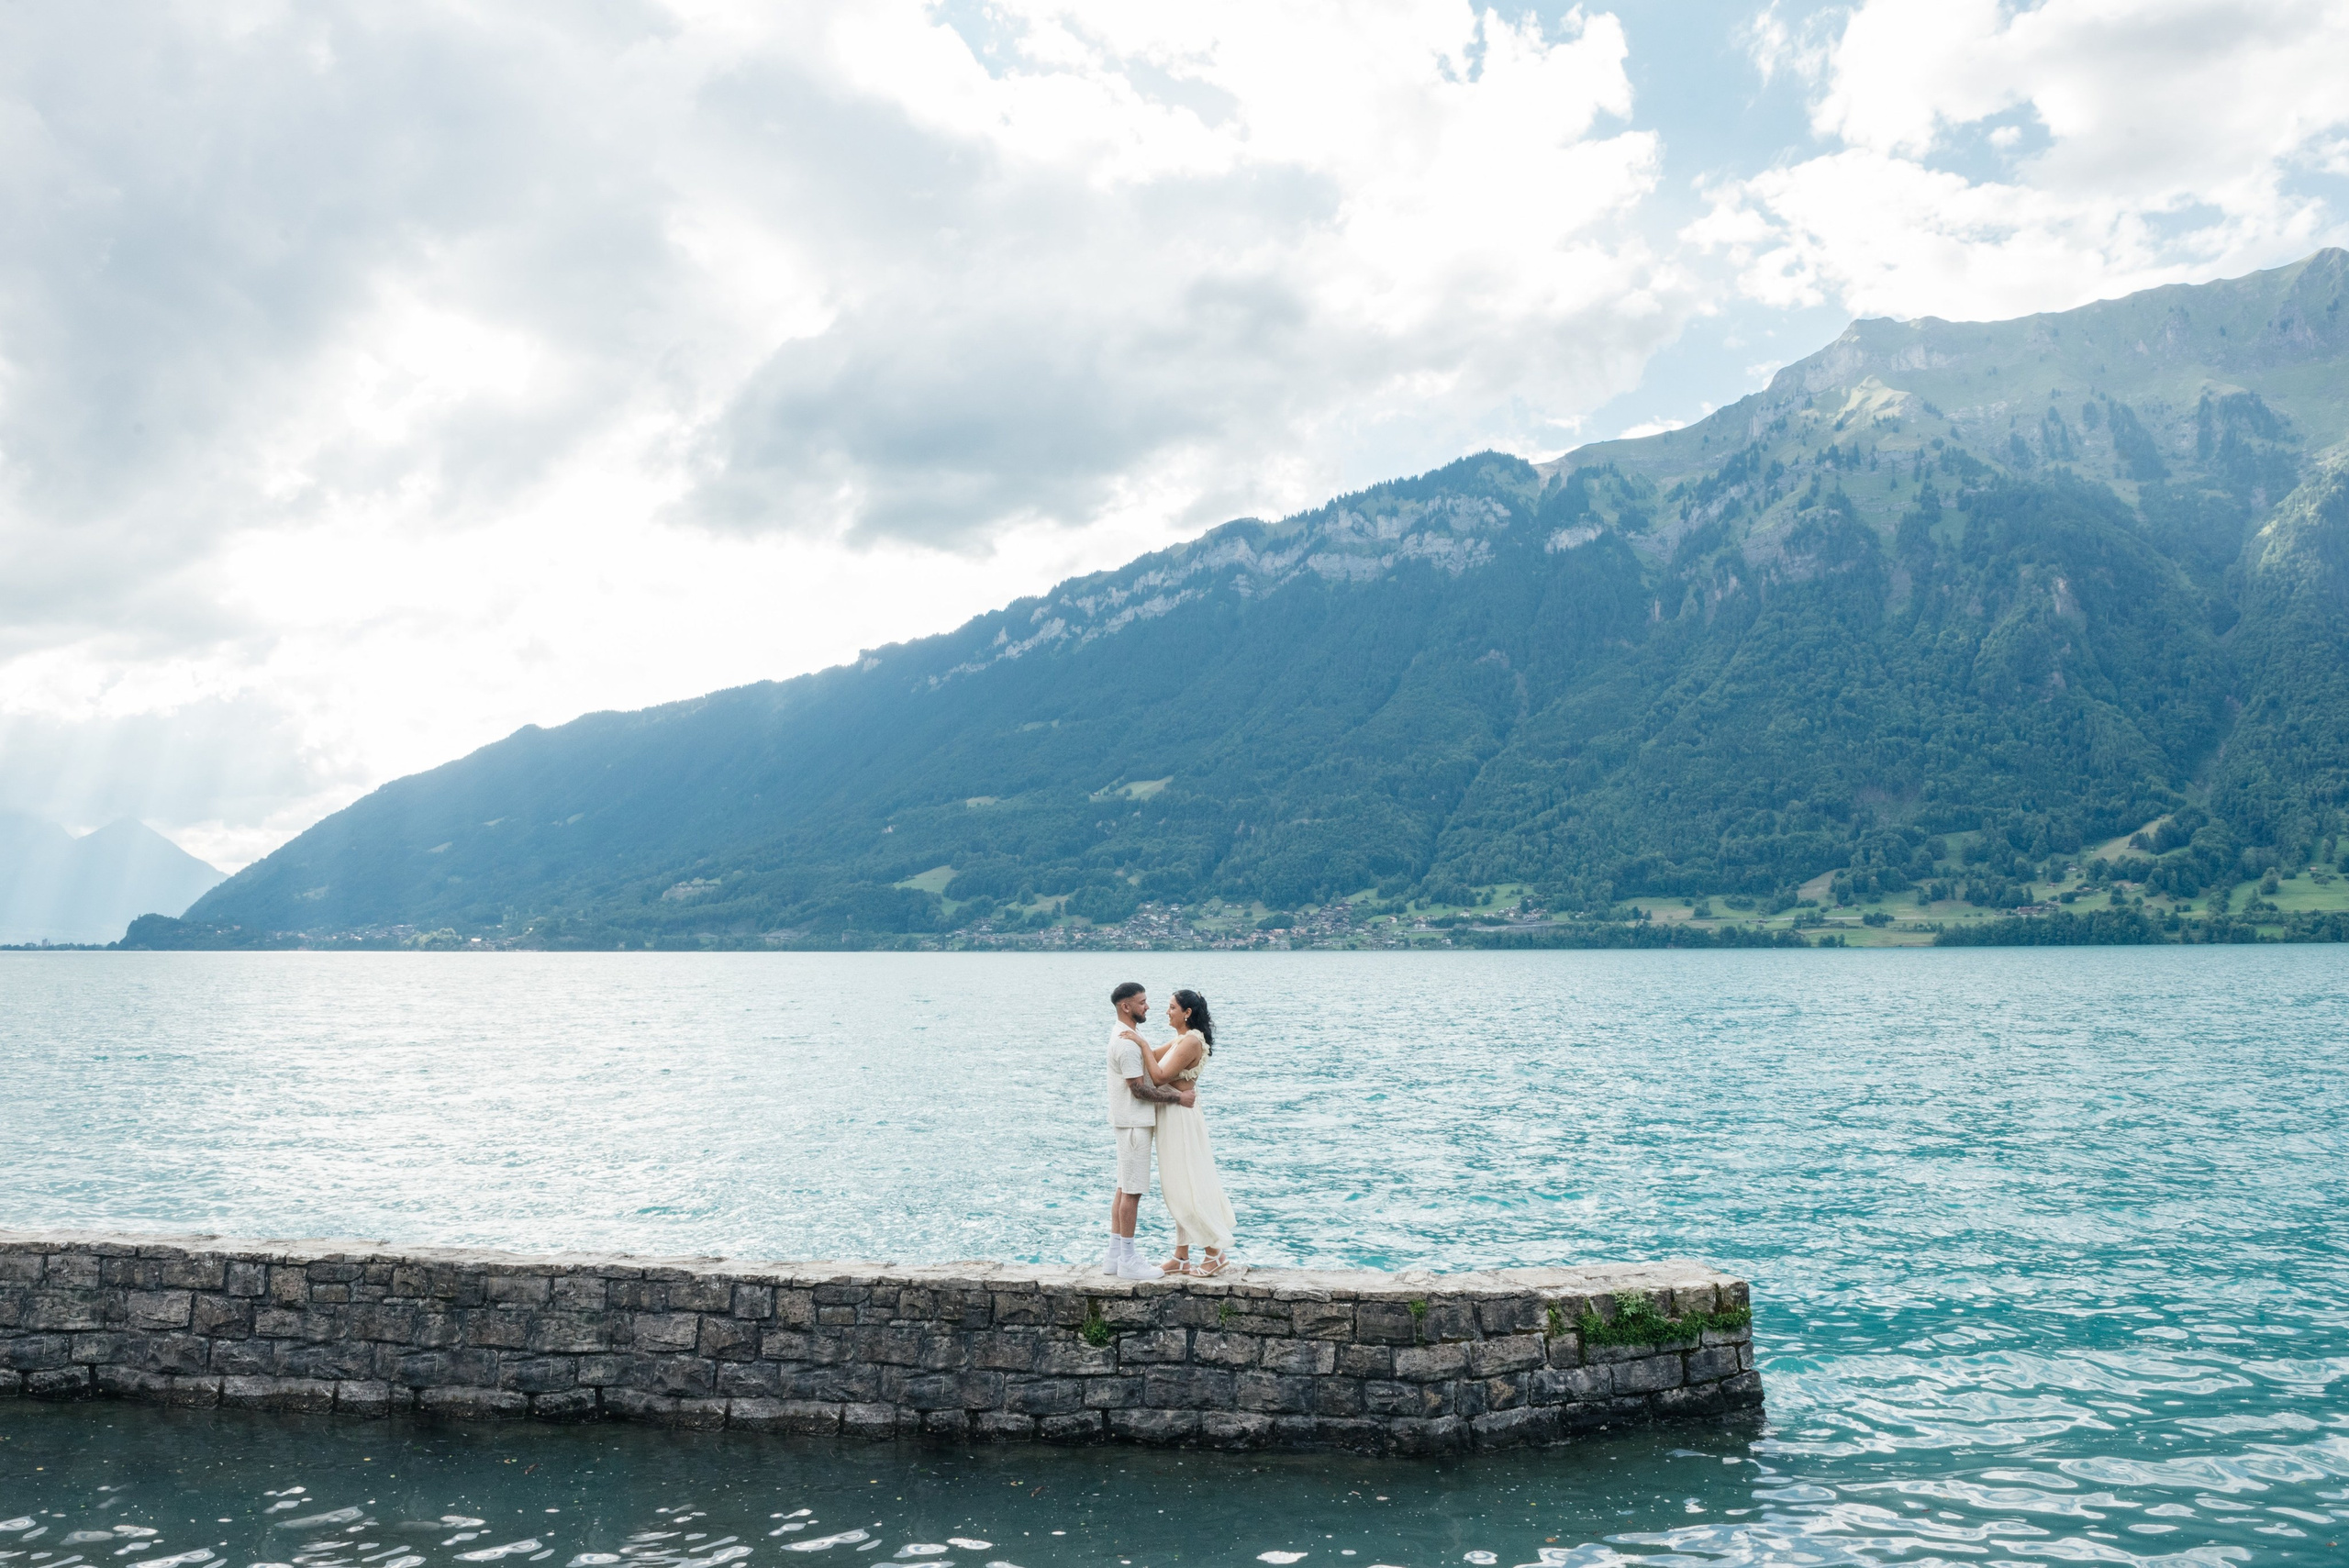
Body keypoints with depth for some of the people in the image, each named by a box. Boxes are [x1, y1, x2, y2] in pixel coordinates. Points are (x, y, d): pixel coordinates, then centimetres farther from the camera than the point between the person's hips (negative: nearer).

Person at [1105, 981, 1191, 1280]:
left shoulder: (1123, 1034, 13)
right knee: (1132, 1190, -5)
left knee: (1124, 1188, 13)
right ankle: (1127, 1260, 1)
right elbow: (1139, 1089, -22)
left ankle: (1115, 1256, 18)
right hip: (1133, 1123, -11)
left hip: (1132, 1121, 11)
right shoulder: (1127, 1043, -20)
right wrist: (1177, 1097, -15)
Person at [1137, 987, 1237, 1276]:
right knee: (1178, 1188, 12)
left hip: (1181, 1118, -10)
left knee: (1187, 1188, -5)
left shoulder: (1191, 1041, -17)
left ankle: (1217, 1252, 3)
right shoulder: (1178, 1041, 13)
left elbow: (1159, 1077, -23)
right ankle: (1181, 1257, 19)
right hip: (1172, 1119, 10)